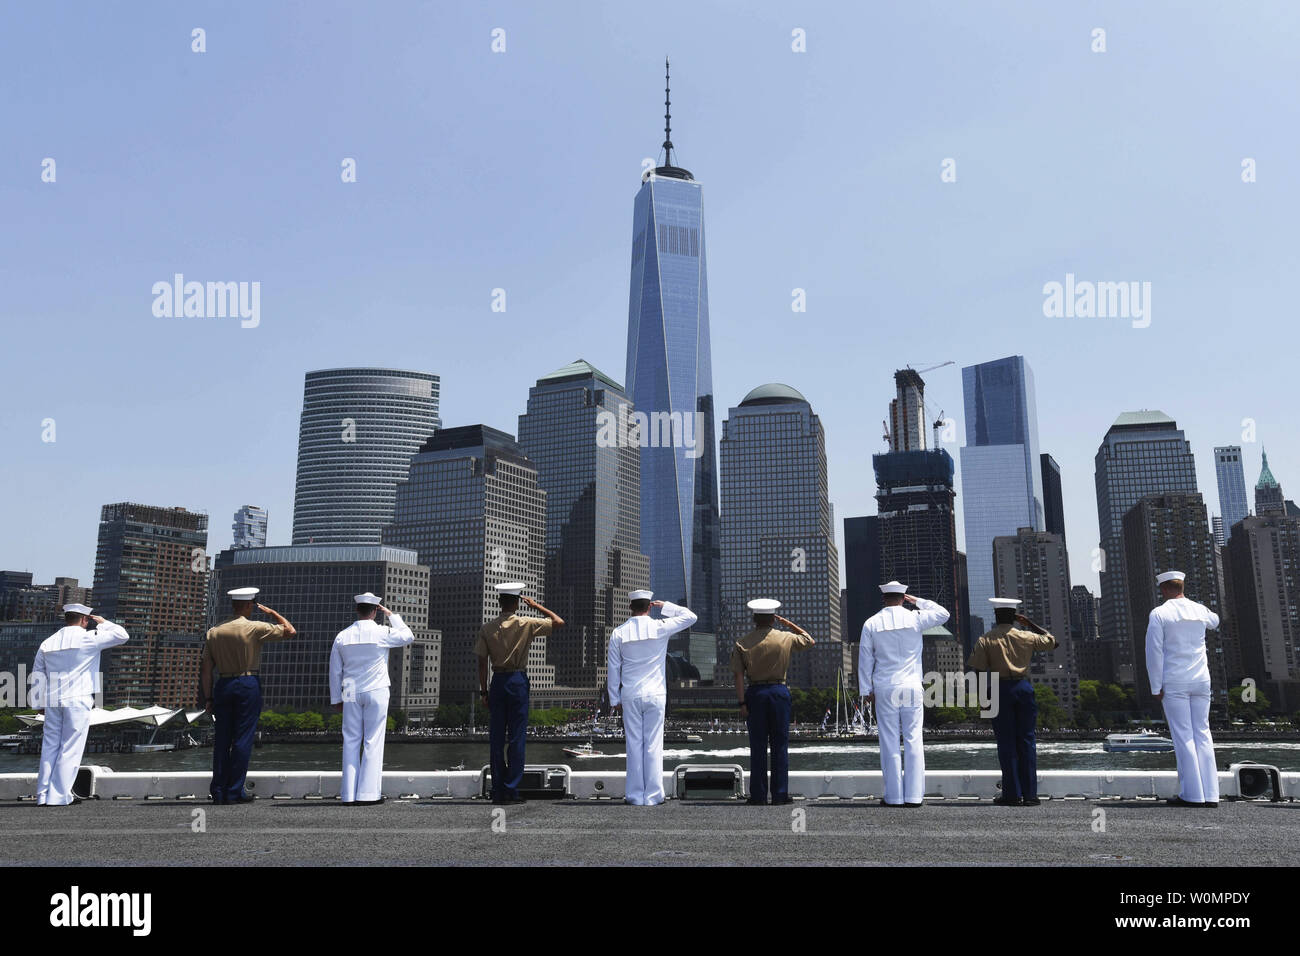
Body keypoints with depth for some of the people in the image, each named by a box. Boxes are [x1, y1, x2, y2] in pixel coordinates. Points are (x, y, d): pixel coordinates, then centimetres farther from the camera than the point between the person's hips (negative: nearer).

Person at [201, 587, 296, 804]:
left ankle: (219, 791, 11)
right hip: (248, 684, -4)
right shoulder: (255, 628, -7)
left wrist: (208, 698, 10)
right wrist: (271, 612, 11)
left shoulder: (214, 632, 6)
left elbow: (205, 669, 6)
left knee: (222, 738, 9)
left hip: (223, 686, 4)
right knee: (243, 738, 0)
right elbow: (290, 631, 0)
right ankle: (235, 792, 1)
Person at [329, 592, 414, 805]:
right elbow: (408, 636, 10)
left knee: (351, 741, 7)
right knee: (373, 741, 0)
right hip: (376, 692, -3)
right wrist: (392, 615, 13)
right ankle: (369, 792, -1)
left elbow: (335, 671, 8)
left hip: (351, 693, 3)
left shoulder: (342, 636, 3)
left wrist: (336, 698, 17)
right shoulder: (382, 633, -8)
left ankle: (349, 793, 8)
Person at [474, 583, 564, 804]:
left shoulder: (487, 628, 2)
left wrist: (484, 689, 10)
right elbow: (559, 622, 2)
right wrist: (536, 606, 8)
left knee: (497, 738, 8)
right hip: (518, 680, -3)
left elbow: (482, 662, 2)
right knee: (516, 737, 0)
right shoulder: (527, 624, -5)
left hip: (497, 682, 3)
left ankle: (498, 792, 11)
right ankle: (511, 790, -1)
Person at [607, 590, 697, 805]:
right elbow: (691, 616, 7)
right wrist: (665, 606, 10)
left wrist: (614, 699, 11)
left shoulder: (619, 633, 1)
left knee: (634, 745, 5)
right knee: (653, 745, 2)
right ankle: (652, 795, 4)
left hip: (630, 696, 1)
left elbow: (613, 669, 4)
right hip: (655, 694, -1)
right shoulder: (660, 627, -4)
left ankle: (635, 795, 8)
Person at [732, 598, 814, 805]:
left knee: (758, 746, 5)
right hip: (779, 691, 0)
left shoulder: (743, 643, 0)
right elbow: (810, 640, 19)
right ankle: (780, 794, 6)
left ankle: (758, 795, 7)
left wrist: (742, 702, -4)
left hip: (755, 693, 1)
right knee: (780, 745, 6)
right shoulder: (786, 638, 1)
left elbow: (739, 675, -5)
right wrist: (787, 623, 19)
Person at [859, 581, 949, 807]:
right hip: (911, 687, 0)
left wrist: (866, 690, 8)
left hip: (884, 689, 0)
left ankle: (894, 796, 4)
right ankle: (914, 795, 4)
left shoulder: (871, 623, 1)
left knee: (889, 743, 2)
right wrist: (918, 601, 18)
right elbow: (943, 614, 16)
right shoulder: (915, 619, -1)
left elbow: (865, 659, 3)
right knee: (914, 741, 4)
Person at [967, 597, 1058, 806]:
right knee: (1026, 740, 6)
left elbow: (977, 669, -10)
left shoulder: (986, 640, -3)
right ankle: (1030, 794, 5)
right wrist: (1030, 624, 22)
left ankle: (1012, 794, 3)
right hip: (1023, 687, 2)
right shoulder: (1026, 637, 3)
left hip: (1000, 689, -2)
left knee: (1006, 742, 3)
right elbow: (1051, 641, 21)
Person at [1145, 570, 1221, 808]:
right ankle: (1210, 794, 7)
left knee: (1183, 737, -2)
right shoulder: (1200, 610, 6)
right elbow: (1214, 621, 33)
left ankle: (1192, 794, -2)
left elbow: (1154, 652, -12)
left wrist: (1156, 688, -7)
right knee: (1202, 734, 8)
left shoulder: (1158, 614, -9)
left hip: (1174, 683, -5)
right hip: (1201, 681, 5)